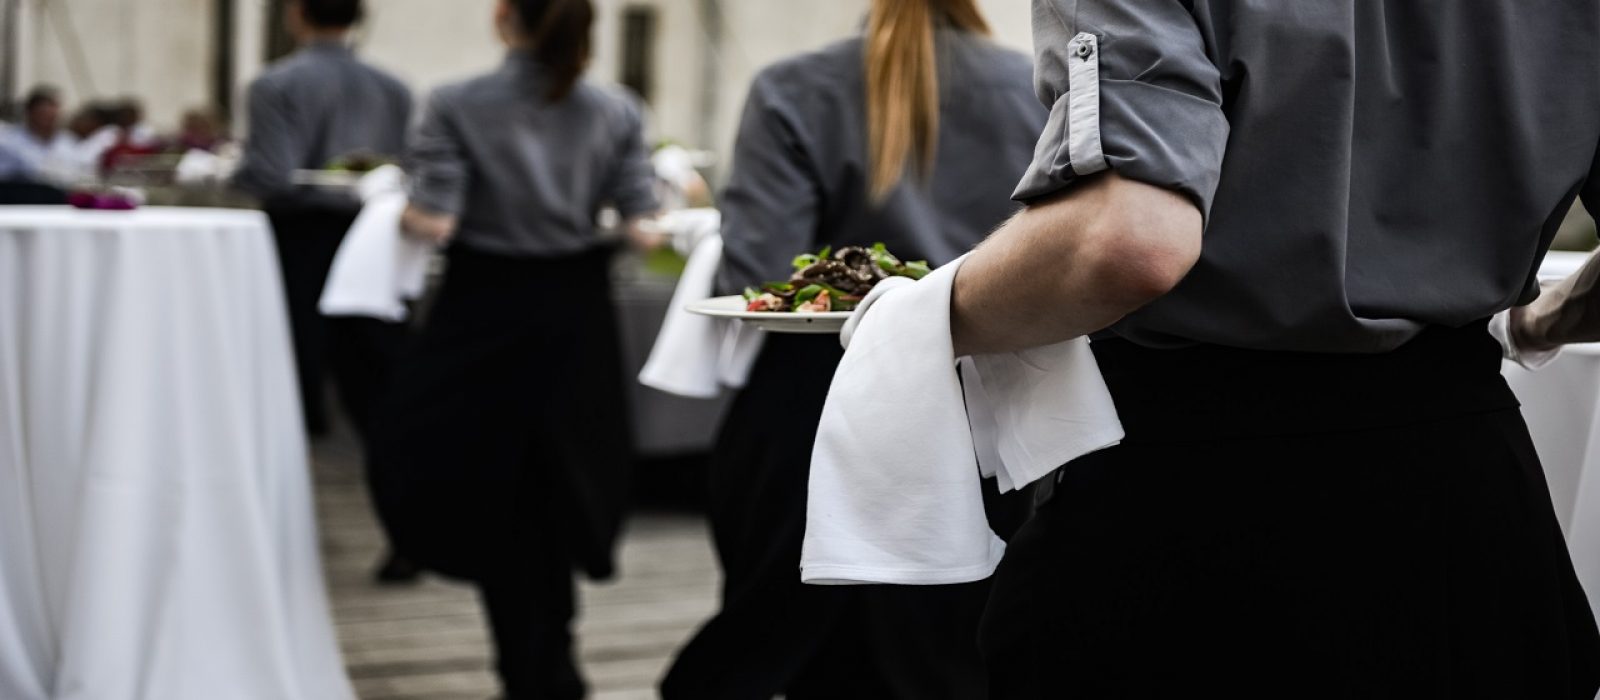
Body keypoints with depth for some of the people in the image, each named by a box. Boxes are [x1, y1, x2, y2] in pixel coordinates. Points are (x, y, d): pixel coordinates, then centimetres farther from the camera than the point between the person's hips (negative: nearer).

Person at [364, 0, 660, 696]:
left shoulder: (456, 108, -12)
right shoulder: (616, 112, -4)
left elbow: (433, 223, -17)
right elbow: (642, 230, -6)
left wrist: (403, 208, 4)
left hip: (485, 310, -3)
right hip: (576, 317, 3)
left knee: (490, 500, 10)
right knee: (557, 495, 18)